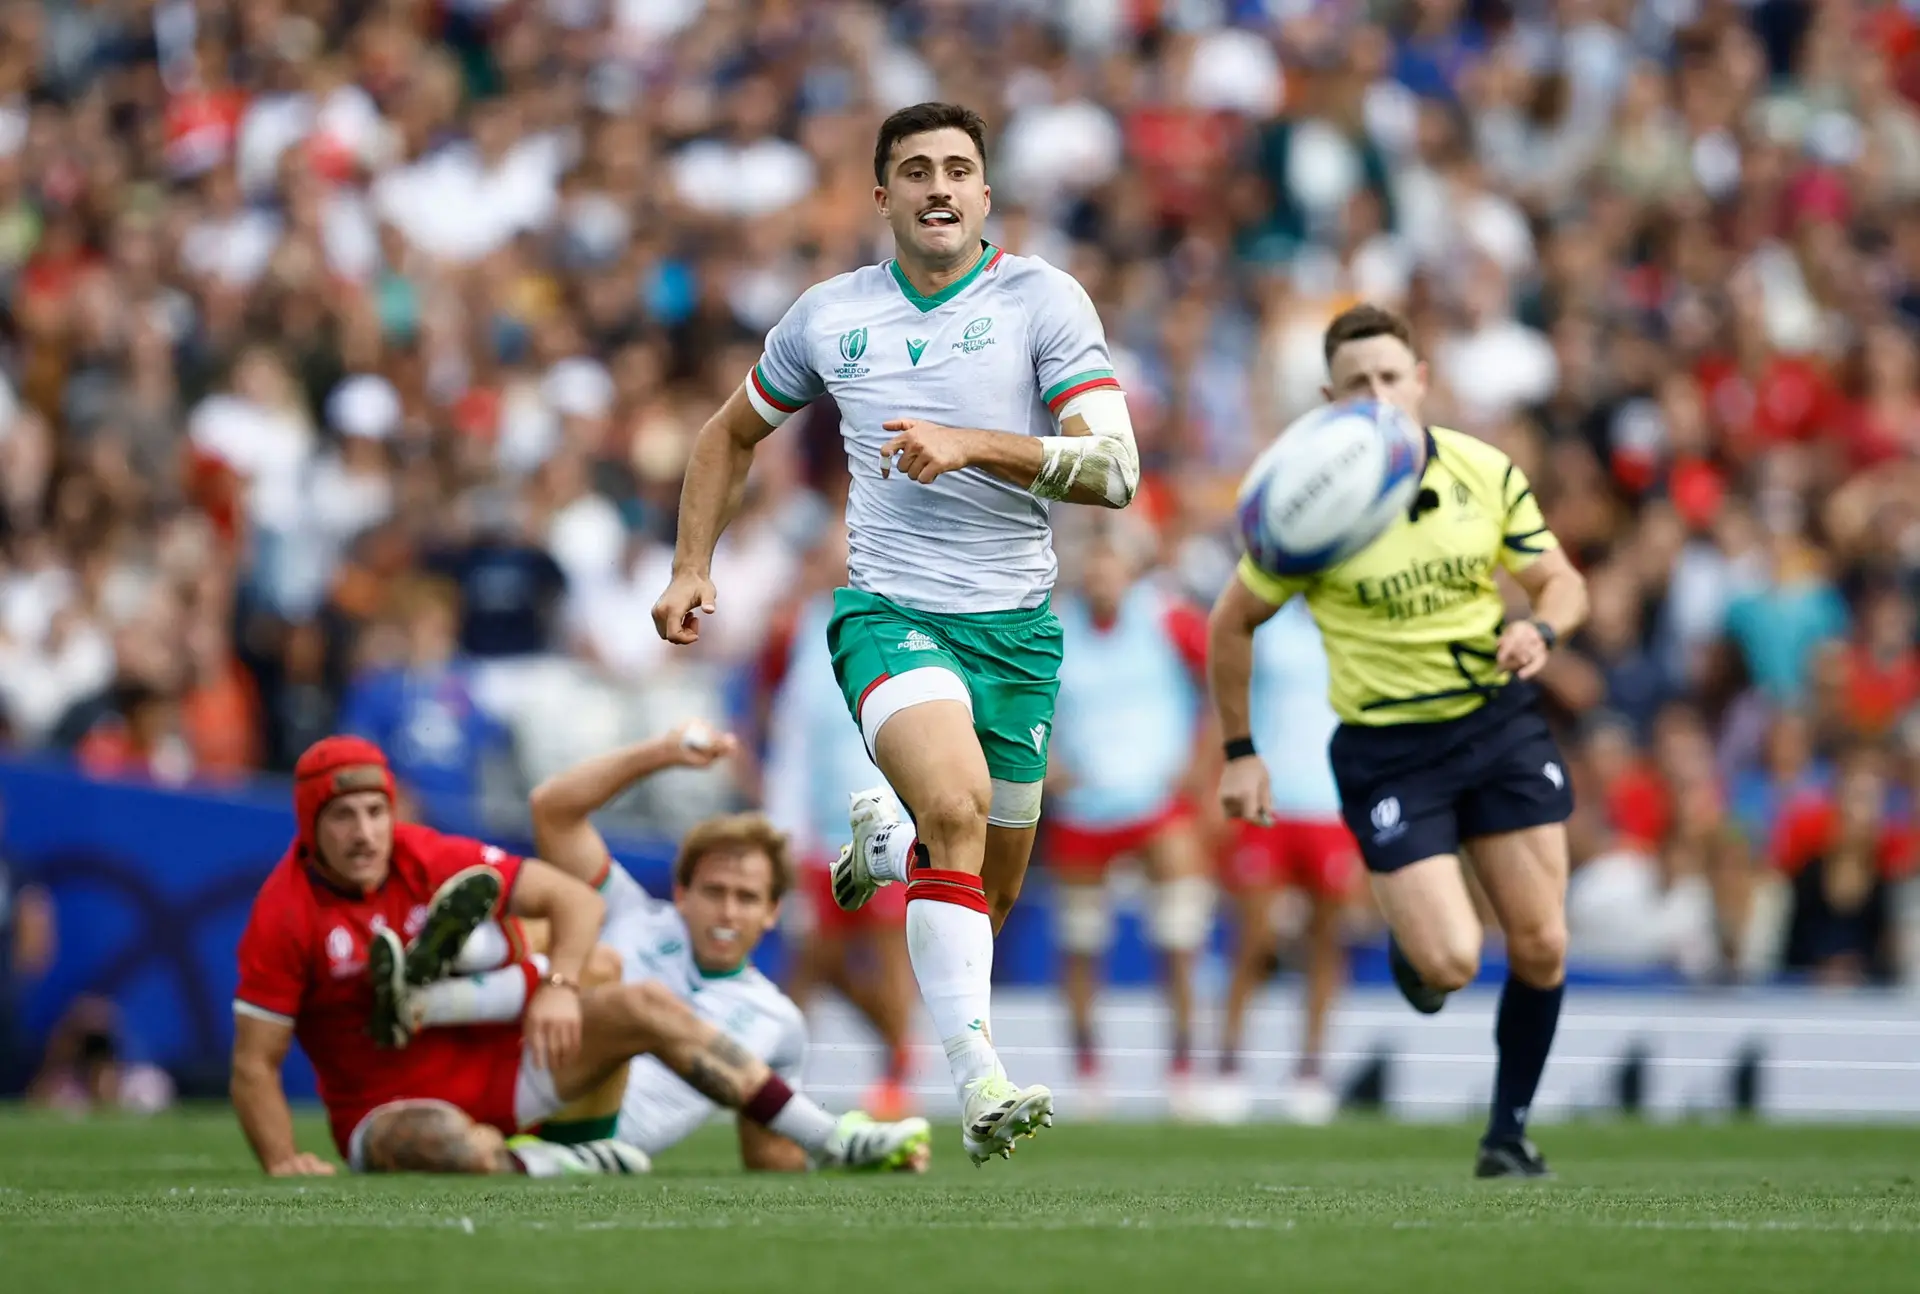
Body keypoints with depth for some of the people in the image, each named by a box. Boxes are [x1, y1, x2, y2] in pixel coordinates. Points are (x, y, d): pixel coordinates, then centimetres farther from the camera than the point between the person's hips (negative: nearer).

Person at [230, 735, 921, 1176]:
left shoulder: (430, 858, -4)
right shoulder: (283, 915, -15)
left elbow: (575, 899, -1)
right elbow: (255, 1065, -14)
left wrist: (558, 987, -18)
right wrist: (283, 1162, -27)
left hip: (497, 1058, 5)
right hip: (389, 1108, -5)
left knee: (643, 1007, -11)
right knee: (443, 1140, -44)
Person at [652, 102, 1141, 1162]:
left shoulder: (1042, 300, -3)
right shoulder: (831, 315, 6)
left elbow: (1113, 469, -12)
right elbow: (733, 433, 23)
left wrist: (973, 445, -23)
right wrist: (692, 568, 12)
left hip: (1016, 625, 1)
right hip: (888, 609, -1)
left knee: (990, 895, 11)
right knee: (959, 805, -30)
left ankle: (882, 843, 46)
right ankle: (978, 1082, -36)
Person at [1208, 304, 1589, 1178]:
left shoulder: (1488, 473, -5)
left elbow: (1561, 582, 5)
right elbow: (1232, 624, 0)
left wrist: (1541, 629, -18)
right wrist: (1240, 755, 1)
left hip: (1498, 719, 3)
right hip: (1386, 748, -3)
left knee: (1541, 948, 0)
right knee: (1452, 962, -14)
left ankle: (1509, 1132, 20)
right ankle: (1405, 941, 24)